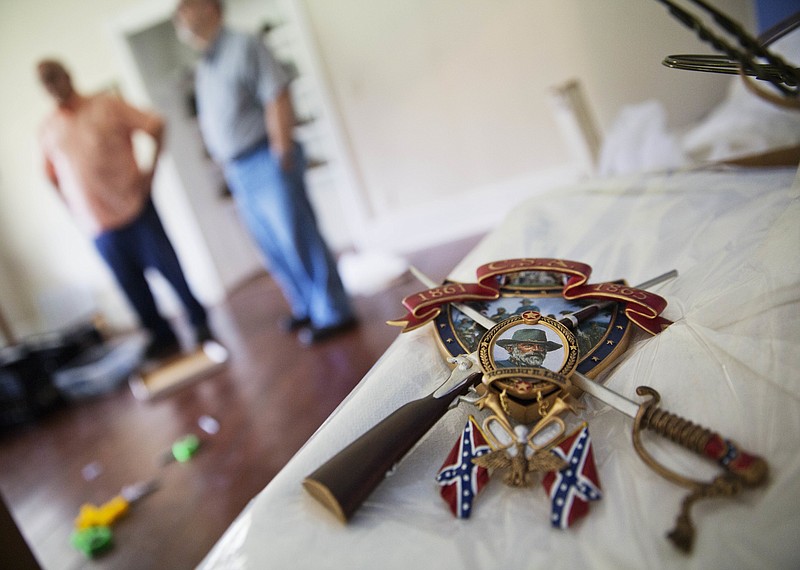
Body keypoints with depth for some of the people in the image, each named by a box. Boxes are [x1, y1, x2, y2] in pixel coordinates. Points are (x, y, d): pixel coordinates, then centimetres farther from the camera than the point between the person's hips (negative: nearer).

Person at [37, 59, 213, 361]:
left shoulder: (107, 104, -2)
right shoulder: (48, 129, 9)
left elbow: (155, 125, -2)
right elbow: (52, 175, 19)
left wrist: (151, 169, -6)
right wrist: (74, 207, 9)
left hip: (135, 208, -3)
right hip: (98, 225, 3)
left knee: (168, 267, 1)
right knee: (131, 285, 6)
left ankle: (200, 322, 18)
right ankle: (162, 336, 21)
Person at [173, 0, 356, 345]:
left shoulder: (244, 47, -6)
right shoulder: (202, 70, 18)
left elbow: (278, 100, -15)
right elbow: (207, 122, 19)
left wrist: (282, 156, -18)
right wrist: (225, 167, 12)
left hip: (267, 163, -8)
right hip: (238, 172, 8)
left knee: (299, 241, -4)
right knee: (273, 249, 13)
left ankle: (332, 314, 7)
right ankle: (306, 308, 27)